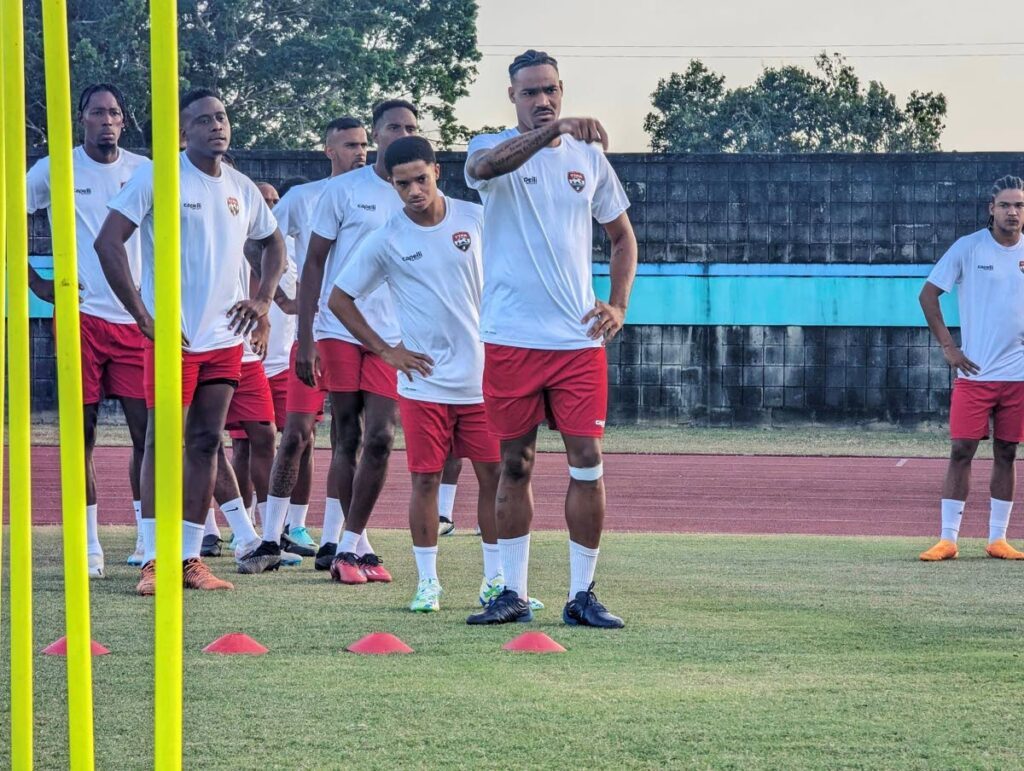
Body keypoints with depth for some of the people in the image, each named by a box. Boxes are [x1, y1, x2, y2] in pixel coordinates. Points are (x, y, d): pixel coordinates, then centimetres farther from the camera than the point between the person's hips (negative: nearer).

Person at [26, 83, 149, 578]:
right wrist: (36, 283, 0)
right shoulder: (54, 171, 1)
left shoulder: (143, 172, 7)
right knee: (82, 434, -1)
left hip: (135, 318, 2)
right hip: (82, 316, -2)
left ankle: (147, 538, 7)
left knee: (147, 432, -3)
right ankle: (89, 548, 4)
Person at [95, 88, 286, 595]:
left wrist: (264, 299, 9)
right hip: (172, 336, -6)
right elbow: (108, 242, -12)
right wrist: (143, 317, -15)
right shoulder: (156, 177, -8)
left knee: (206, 443, 7)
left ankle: (190, 558, 12)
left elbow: (273, 243, 27)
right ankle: (153, 560, -3)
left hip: (224, 338, 6)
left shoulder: (241, 189, 10)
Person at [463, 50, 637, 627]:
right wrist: (552, 131, -41)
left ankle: (583, 595, 6)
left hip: (579, 340, 2)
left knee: (588, 462, -3)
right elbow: (484, 167, -28)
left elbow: (623, 237, 19)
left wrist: (619, 306, 4)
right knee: (515, 465, 6)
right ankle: (514, 594, 13)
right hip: (511, 337, -2)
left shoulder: (589, 156, 9)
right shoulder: (495, 147, -1)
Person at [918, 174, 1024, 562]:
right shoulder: (968, 248, -3)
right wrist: (948, 346, -3)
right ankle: (947, 540, -1)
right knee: (961, 450, -5)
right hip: (974, 371, -3)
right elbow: (928, 295, 2)